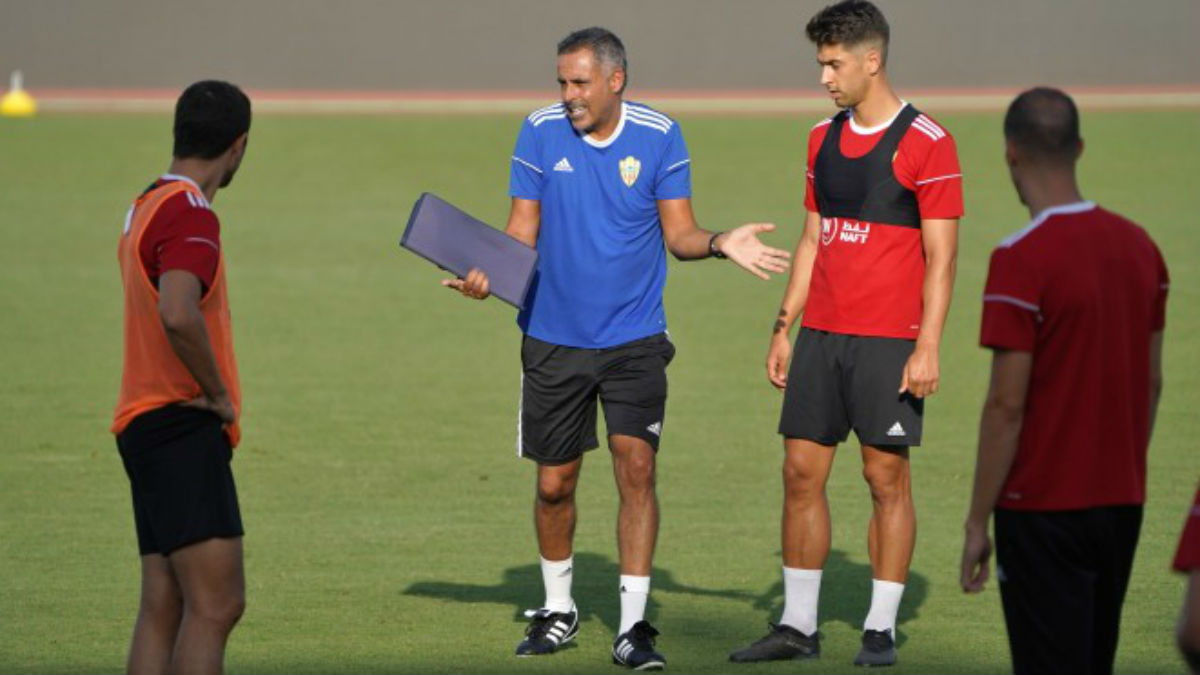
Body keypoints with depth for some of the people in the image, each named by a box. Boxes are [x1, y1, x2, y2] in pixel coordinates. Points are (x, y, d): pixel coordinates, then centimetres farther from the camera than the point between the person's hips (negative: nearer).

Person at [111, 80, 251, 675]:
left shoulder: (145, 207, 16)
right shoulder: (189, 213, -14)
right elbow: (178, 314, -30)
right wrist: (220, 394, -16)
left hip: (147, 425, 10)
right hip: (181, 426, -10)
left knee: (162, 608, 7)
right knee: (216, 603, -14)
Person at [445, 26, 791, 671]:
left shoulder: (660, 136, -5)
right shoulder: (540, 132, -3)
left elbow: (679, 233, -1)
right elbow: (523, 229, 1)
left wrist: (719, 243, -21)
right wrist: (486, 274, -18)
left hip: (634, 338, -1)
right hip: (554, 338, 1)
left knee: (636, 466, -12)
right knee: (554, 483, 7)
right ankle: (558, 609, 29)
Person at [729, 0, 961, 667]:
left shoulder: (926, 143, -8)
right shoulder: (824, 137, 12)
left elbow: (940, 256, -9)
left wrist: (928, 347, -15)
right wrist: (784, 327, 14)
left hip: (888, 342, -6)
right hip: (821, 334, 6)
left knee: (887, 476, -2)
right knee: (802, 471, 4)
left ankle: (881, 630, 6)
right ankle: (798, 625, 11)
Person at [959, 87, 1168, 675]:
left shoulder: (1021, 258, -16)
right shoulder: (1138, 246, 5)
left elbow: (1006, 405, -16)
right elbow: (1152, 382, 12)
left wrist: (977, 521, -9)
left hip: (1044, 510, -7)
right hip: (1122, 501, 7)